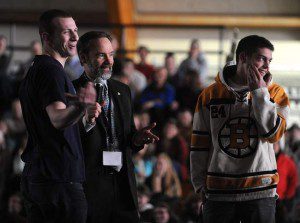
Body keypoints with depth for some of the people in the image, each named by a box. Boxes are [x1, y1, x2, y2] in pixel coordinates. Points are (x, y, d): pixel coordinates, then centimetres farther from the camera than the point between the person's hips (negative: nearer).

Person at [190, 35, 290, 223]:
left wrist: (259, 92, -11)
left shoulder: (275, 93, 5)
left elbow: (273, 134, -11)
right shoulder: (211, 94, 6)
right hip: (218, 192, 1)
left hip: (260, 192, 0)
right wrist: (199, 183, 6)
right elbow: (199, 144, 9)